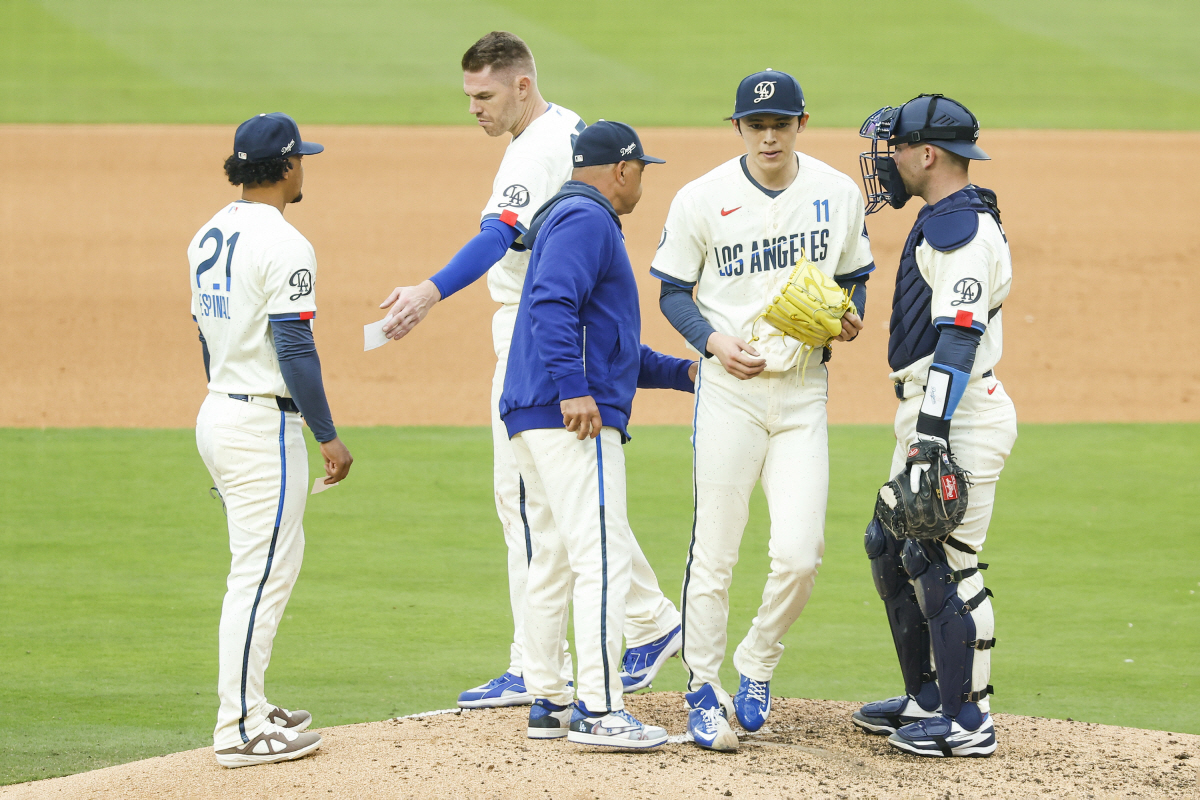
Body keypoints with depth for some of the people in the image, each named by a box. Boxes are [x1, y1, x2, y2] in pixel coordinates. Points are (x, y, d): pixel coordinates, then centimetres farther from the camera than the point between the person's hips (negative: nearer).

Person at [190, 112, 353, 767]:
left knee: (276, 560, 19)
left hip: (216, 416, 9)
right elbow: (294, 348, -20)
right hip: (263, 425, -9)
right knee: (261, 573, -6)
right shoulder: (283, 245, -16)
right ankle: (241, 730, -6)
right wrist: (327, 436, -17)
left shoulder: (208, 237, 11)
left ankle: (250, 707, 22)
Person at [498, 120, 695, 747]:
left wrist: (682, 373, 28)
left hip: (535, 415, 11)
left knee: (552, 561, 13)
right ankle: (596, 710, -19)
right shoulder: (587, 220, -7)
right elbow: (553, 305, -22)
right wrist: (574, 390, -28)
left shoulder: (567, 219, 27)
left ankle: (548, 701, 16)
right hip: (574, 419, -11)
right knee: (604, 557, -14)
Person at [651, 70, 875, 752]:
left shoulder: (839, 194, 3)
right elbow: (673, 291, 3)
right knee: (715, 553, -1)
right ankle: (704, 690, 12)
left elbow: (855, 277, 16)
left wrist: (850, 318, -6)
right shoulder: (702, 200, -4)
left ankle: (757, 667, 17)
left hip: (804, 393, 2)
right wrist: (713, 340, -14)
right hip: (729, 389, -2)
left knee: (801, 554, -7)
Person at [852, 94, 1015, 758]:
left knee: (944, 564, -8)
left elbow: (960, 334, -23)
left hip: (961, 419, -11)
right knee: (892, 549, 16)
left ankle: (967, 721, -2)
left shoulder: (963, 228, -15)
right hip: (925, 412, 11)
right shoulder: (940, 221, 18)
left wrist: (933, 431, -27)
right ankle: (926, 699, 25)